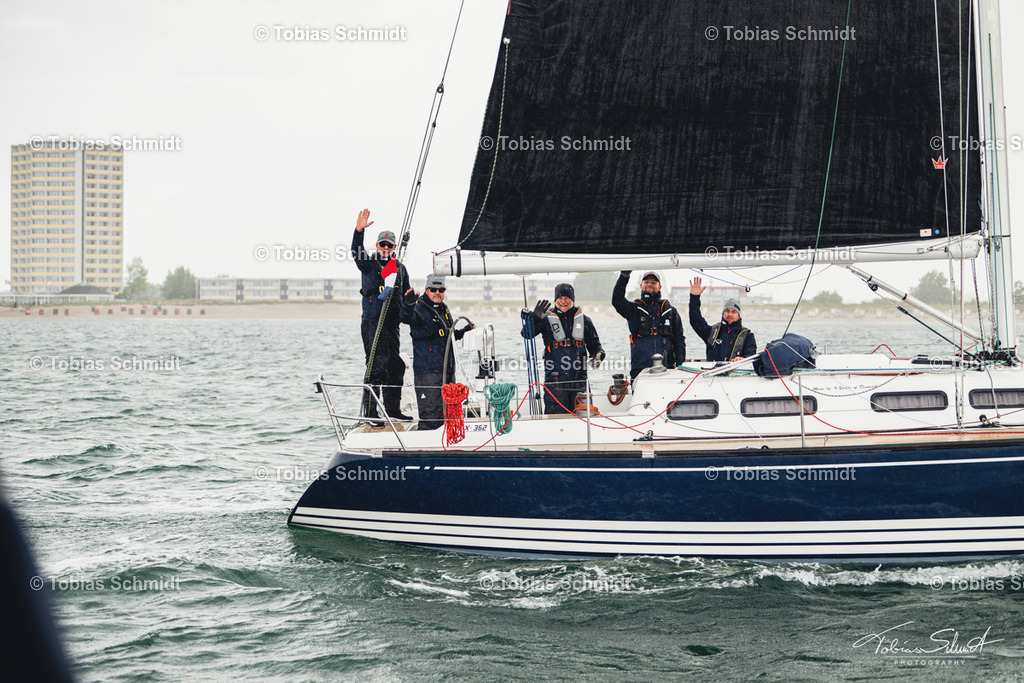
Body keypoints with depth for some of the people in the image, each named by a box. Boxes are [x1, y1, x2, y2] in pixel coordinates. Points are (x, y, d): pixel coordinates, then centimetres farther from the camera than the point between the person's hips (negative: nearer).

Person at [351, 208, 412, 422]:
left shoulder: (400, 268, 17)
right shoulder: (369, 263, 2)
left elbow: (405, 295, 25)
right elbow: (356, 252, -18)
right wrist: (359, 230, -34)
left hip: (392, 323, 6)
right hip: (372, 322, -6)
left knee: (395, 366, 10)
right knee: (376, 365, -11)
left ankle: (393, 409, 20)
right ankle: (370, 411, -9)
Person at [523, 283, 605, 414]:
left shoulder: (584, 320, 14)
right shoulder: (546, 319, 5)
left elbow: (594, 344, 21)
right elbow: (526, 334, -5)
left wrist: (598, 355, -1)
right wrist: (535, 317, -21)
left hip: (579, 378, 3)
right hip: (555, 378, -3)